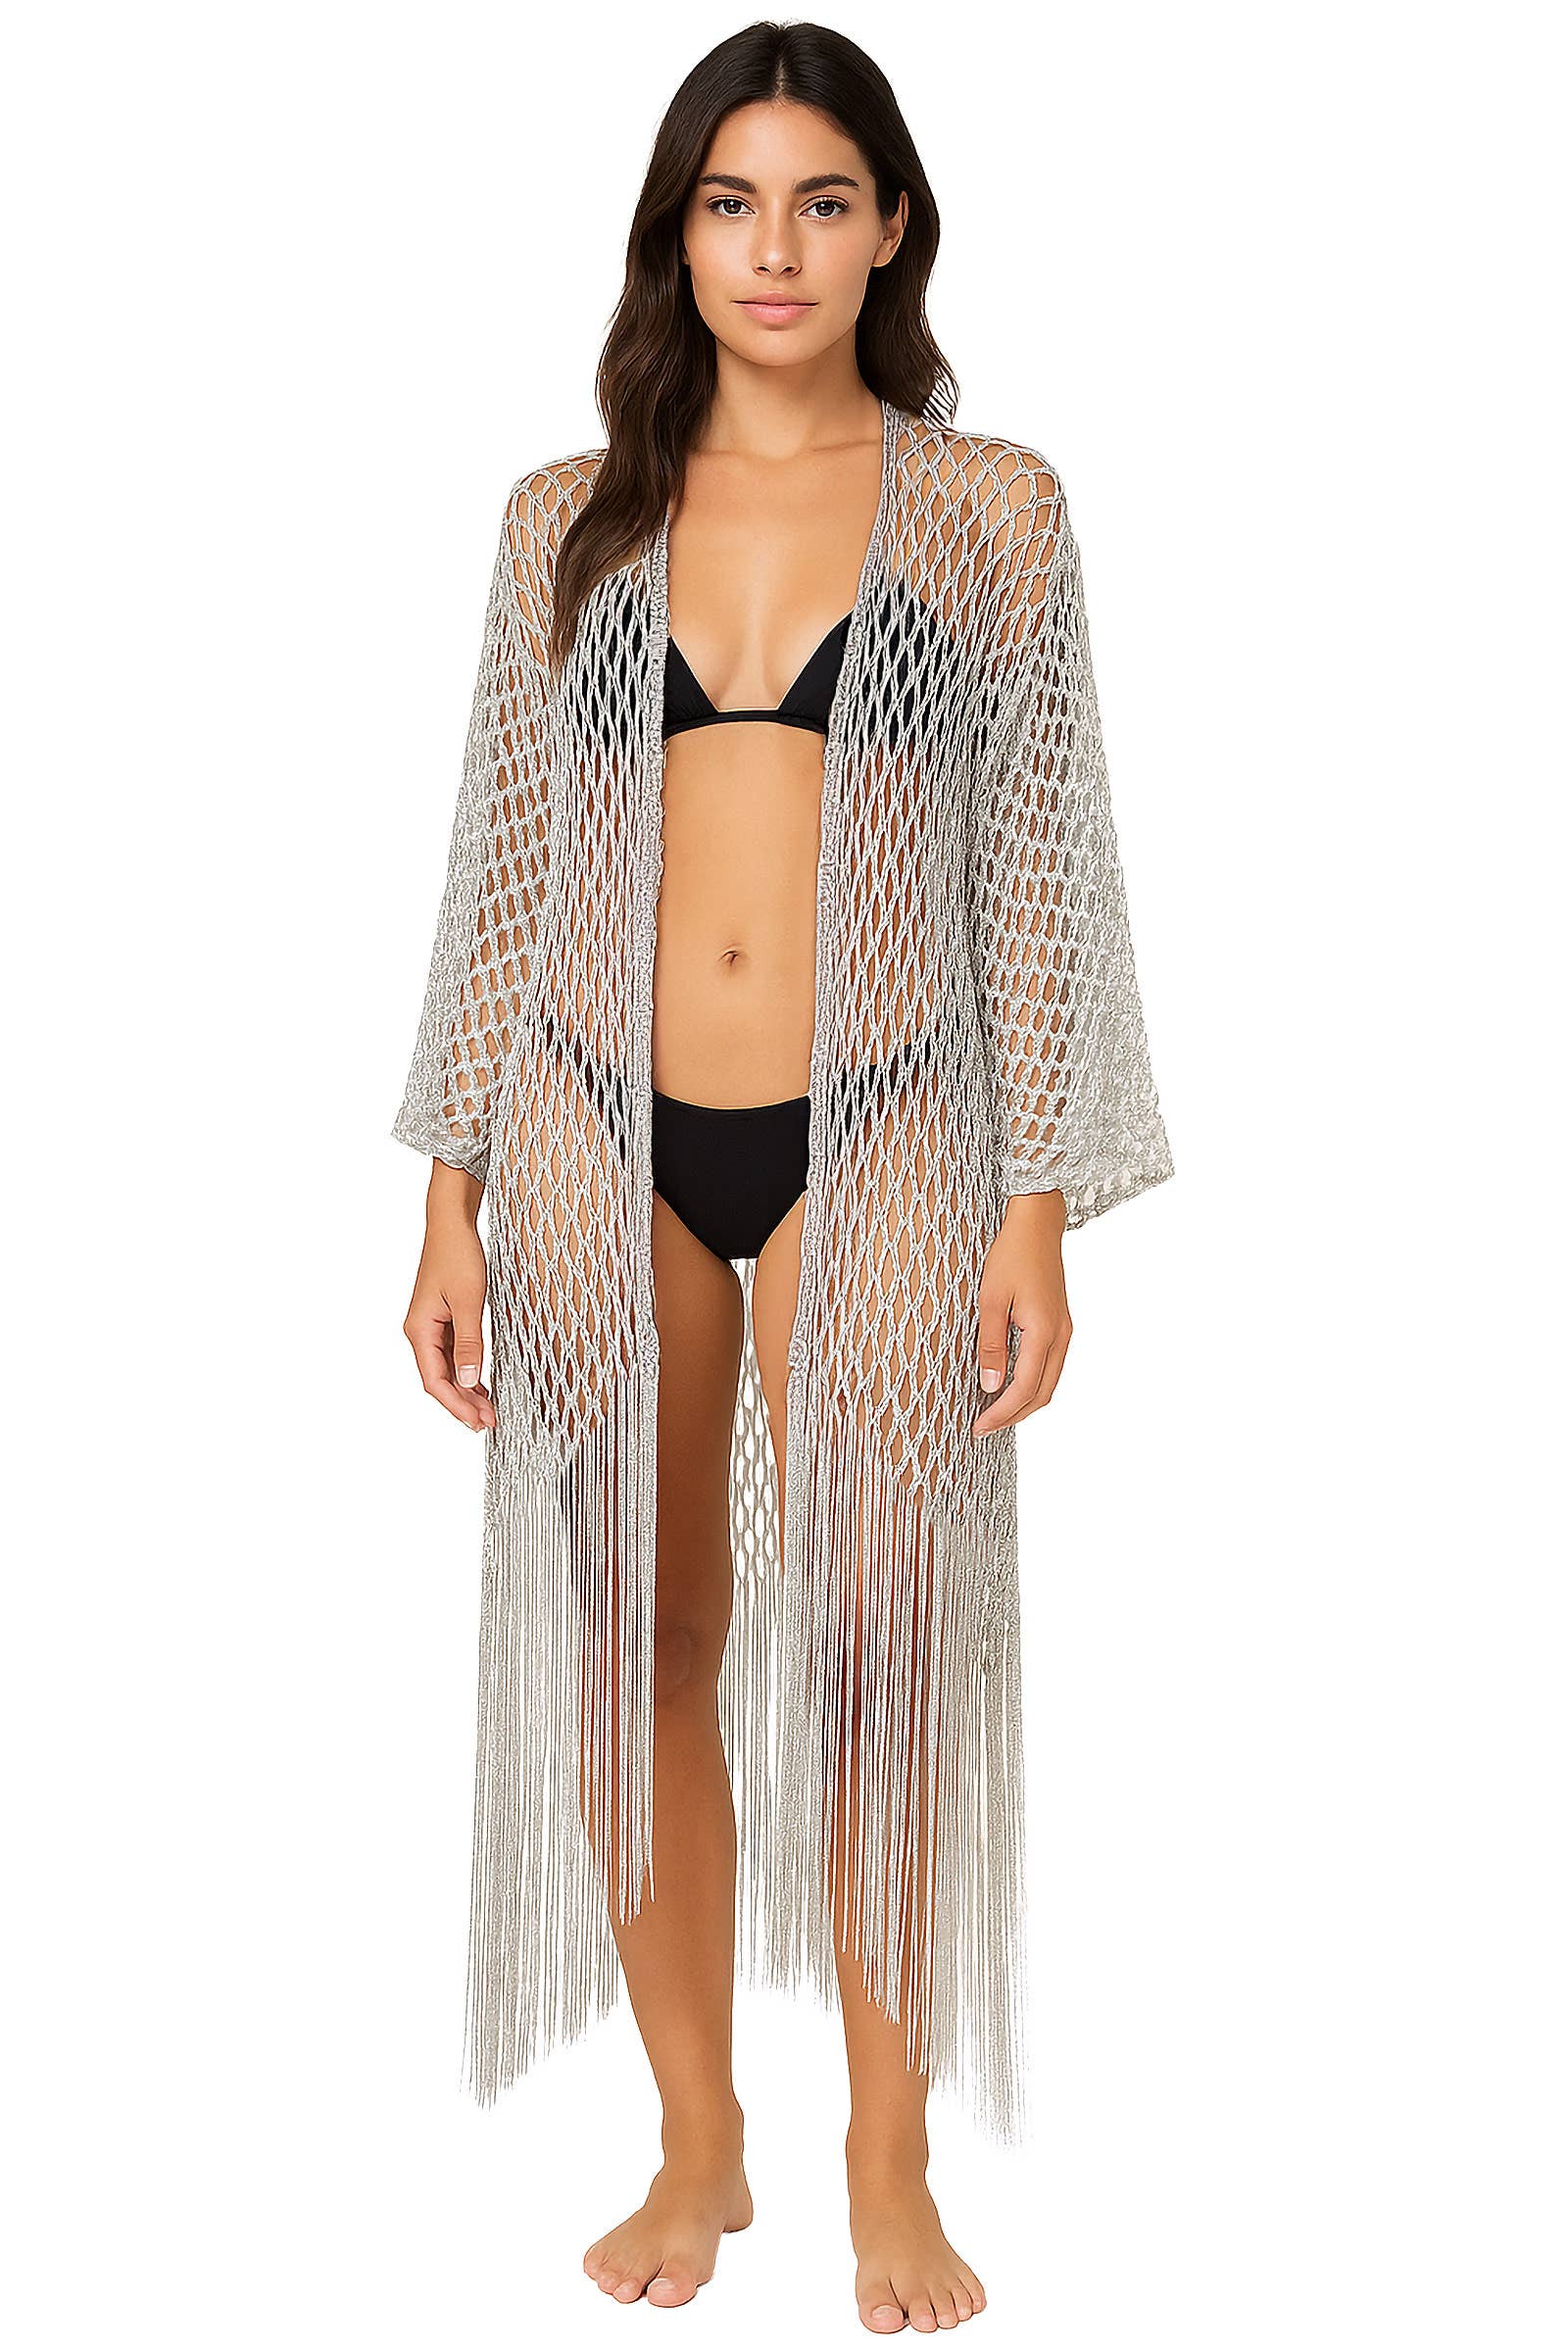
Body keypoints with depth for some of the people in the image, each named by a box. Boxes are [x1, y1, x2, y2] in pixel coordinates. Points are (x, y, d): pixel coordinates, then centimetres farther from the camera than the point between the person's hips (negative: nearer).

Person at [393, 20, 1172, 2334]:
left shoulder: (989, 505, 4)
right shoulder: (569, 516, 8)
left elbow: (1039, 868, 2)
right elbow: (504, 867, 8)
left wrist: (1041, 1210, -4)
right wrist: (453, 1198, 4)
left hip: (874, 1138, -2)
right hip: (606, 1137, 2)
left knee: (880, 1656, 2)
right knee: (641, 1650, 8)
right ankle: (699, 2147, 25)